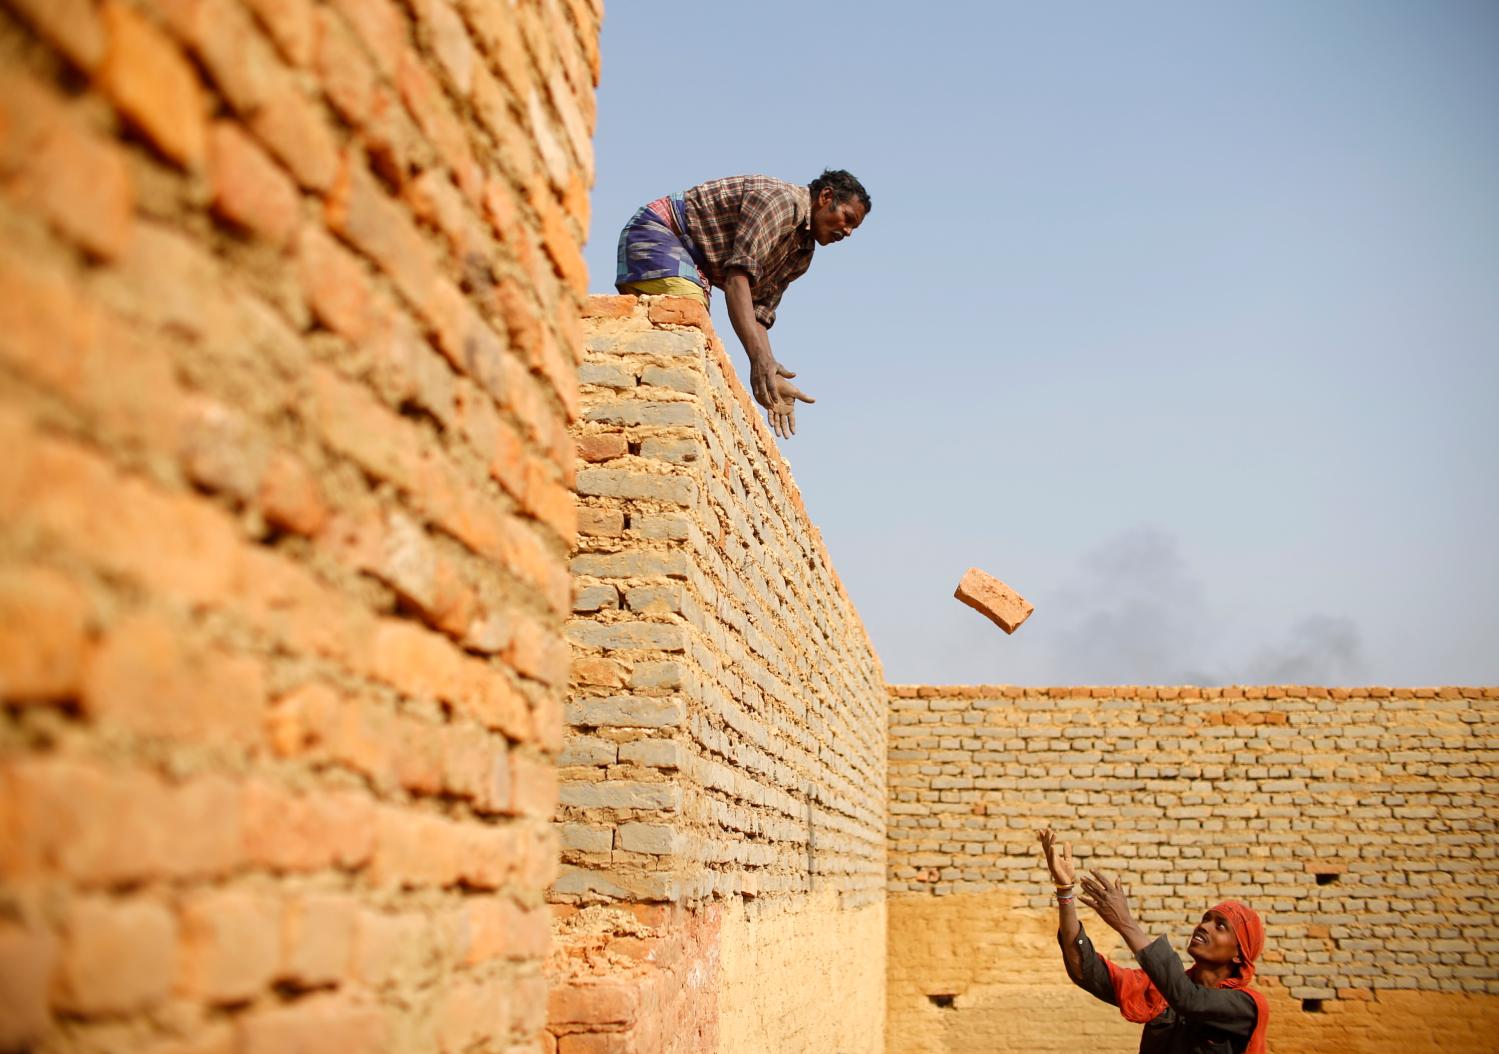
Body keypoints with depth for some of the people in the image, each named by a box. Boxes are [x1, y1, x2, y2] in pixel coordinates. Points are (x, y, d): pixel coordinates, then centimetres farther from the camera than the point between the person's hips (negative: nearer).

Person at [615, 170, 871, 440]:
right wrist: (759, 356, -41)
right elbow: (737, 275, -31)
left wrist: (771, 376, -12)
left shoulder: (802, 253, 10)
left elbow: (759, 312, 3)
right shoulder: (781, 199, -21)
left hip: (693, 262, 10)